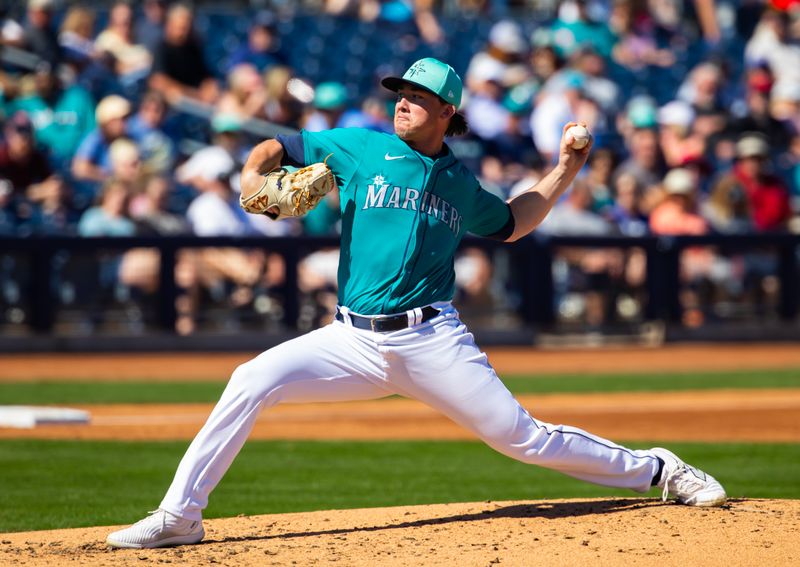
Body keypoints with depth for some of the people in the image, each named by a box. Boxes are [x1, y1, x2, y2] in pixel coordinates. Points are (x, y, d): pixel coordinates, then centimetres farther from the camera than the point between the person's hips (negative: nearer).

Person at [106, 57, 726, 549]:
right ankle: (179, 516, -13)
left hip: (432, 340, 0)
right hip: (354, 340, 0)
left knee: (522, 437, -4)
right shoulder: (361, 147, 5)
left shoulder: (461, 183, 11)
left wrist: (564, 172, 21)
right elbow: (275, 149, 9)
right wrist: (253, 177, -13)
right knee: (251, 382, -19)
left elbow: (509, 224, 29)